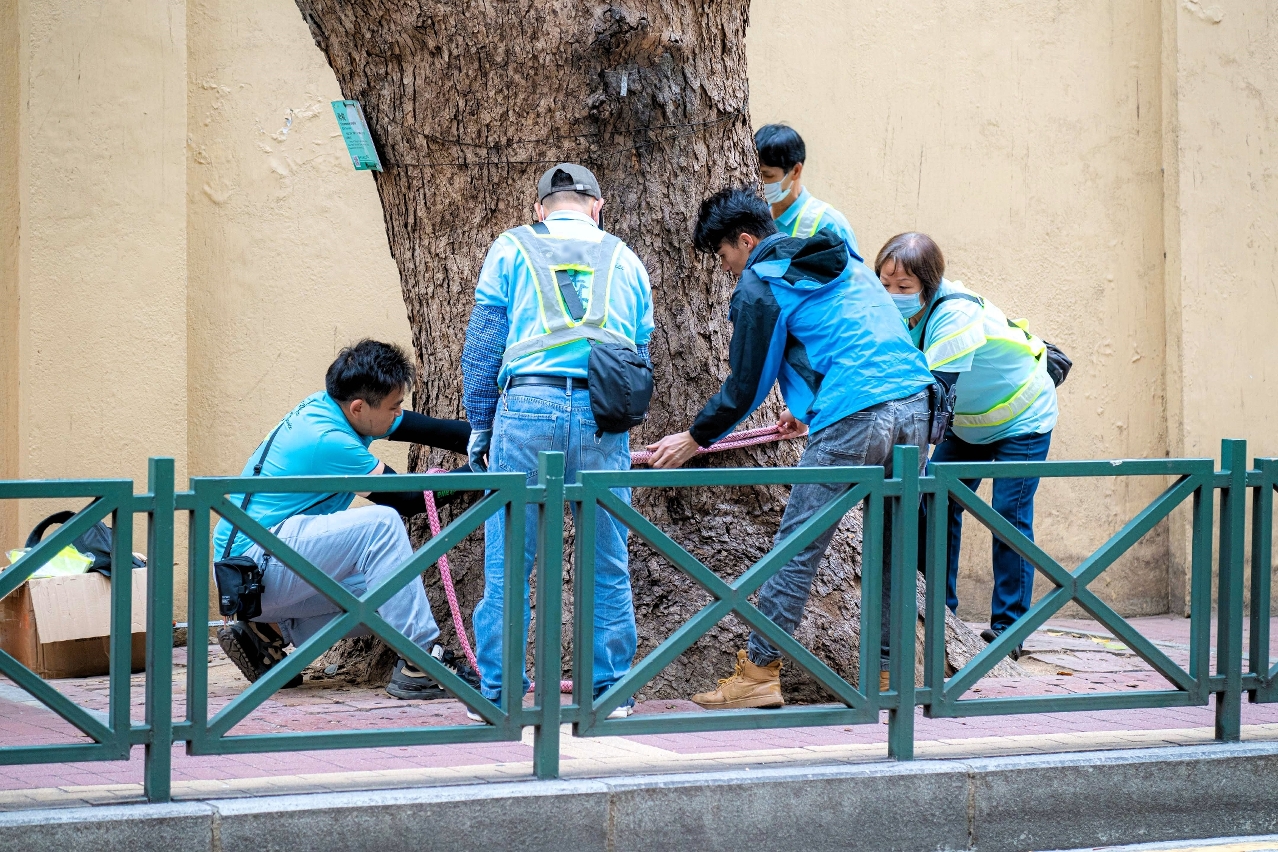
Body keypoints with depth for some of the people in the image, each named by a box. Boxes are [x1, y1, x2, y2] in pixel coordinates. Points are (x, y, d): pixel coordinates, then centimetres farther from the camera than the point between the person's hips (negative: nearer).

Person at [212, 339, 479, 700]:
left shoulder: (331, 405, 5)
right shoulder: (329, 440, -22)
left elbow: (433, 430, 9)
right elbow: (408, 499, -14)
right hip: (252, 565, -10)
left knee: (385, 595, 5)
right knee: (380, 523, -23)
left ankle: (269, 632, 11)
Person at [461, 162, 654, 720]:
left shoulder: (512, 248, 13)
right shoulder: (625, 261, 20)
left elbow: (482, 345, 7)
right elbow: (642, 355, 20)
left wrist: (479, 425, 12)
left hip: (527, 406, -2)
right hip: (603, 417, 2)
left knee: (508, 561, 4)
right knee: (607, 564, 9)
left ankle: (498, 691, 6)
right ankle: (611, 690, 13)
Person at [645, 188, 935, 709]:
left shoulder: (759, 288, 2)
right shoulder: (845, 263, 25)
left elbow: (744, 389, 4)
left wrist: (693, 440, 18)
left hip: (855, 420, -7)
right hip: (915, 404, 7)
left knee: (797, 546, 0)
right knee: (890, 547, 14)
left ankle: (759, 672, 1)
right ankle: (888, 670, 16)